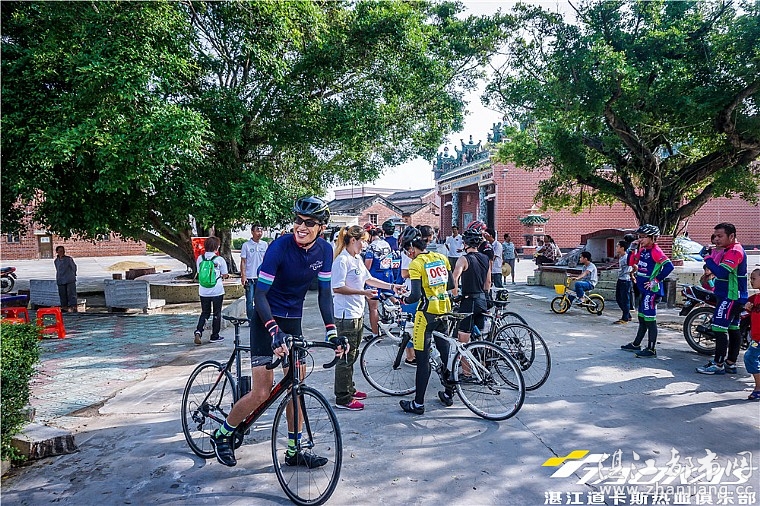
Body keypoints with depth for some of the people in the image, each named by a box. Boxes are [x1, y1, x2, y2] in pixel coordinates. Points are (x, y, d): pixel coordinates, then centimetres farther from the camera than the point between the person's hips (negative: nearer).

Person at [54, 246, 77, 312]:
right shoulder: (56, 261, 7)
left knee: (71, 293, -5)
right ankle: (64, 306, 18)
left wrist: (73, 274, 14)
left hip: (70, 280, -4)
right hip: (60, 281, 4)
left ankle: (73, 306, -2)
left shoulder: (69, 259, -7)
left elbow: (74, 267, 4)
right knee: (62, 294, 8)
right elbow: (57, 270, 19)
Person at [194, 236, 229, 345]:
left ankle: (198, 331, -4)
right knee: (217, 313, 10)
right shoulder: (219, 259, -10)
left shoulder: (199, 258, 1)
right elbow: (225, 275, -2)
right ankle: (214, 336, 16)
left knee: (205, 312, 16)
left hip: (203, 290, 3)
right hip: (217, 290, -3)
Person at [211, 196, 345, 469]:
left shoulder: (324, 250, -7)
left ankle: (294, 451, 23)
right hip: (267, 319, -5)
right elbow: (259, 294, -22)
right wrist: (275, 331, -35)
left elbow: (324, 292, 0)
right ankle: (222, 434, 18)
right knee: (262, 393, -7)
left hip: (293, 321, 5)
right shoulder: (280, 246, -22)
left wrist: (332, 332, -10)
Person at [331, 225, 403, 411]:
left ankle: (349, 389, 32)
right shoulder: (342, 260, -16)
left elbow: (368, 279, 22)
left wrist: (391, 286, 19)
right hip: (345, 314, -10)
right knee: (346, 356, -3)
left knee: (352, 354, 19)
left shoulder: (357, 259, 13)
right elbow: (337, 288, -20)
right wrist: (363, 292, -20)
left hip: (357, 312, 10)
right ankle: (343, 399, 6)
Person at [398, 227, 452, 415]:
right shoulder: (441, 258, 7)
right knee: (445, 353, 19)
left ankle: (418, 403, 6)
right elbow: (450, 284, 14)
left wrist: (403, 300, -2)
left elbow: (416, 295, -20)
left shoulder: (416, 264, -13)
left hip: (427, 313, -7)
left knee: (423, 359, -1)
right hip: (445, 311, 7)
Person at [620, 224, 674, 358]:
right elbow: (631, 263, 18)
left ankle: (651, 350, 0)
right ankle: (636, 344, 30)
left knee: (650, 319, -5)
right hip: (643, 290, 9)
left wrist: (656, 280, -19)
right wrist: (632, 249, 4)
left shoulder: (655, 251, -15)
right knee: (642, 318, 18)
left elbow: (669, 266, -24)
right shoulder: (642, 250, 11)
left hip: (652, 290, -9)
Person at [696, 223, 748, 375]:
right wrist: (714, 253, 2)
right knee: (733, 329, 14)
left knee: (719, 328, -11)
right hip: (729, 296, 11)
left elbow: (721, 272, -28)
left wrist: (709, 259, -14)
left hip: (731, 297, -11)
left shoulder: (735, 251, -17)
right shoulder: (727, 250, 16)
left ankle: (718, 365, -8)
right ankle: (731, 364, 21)